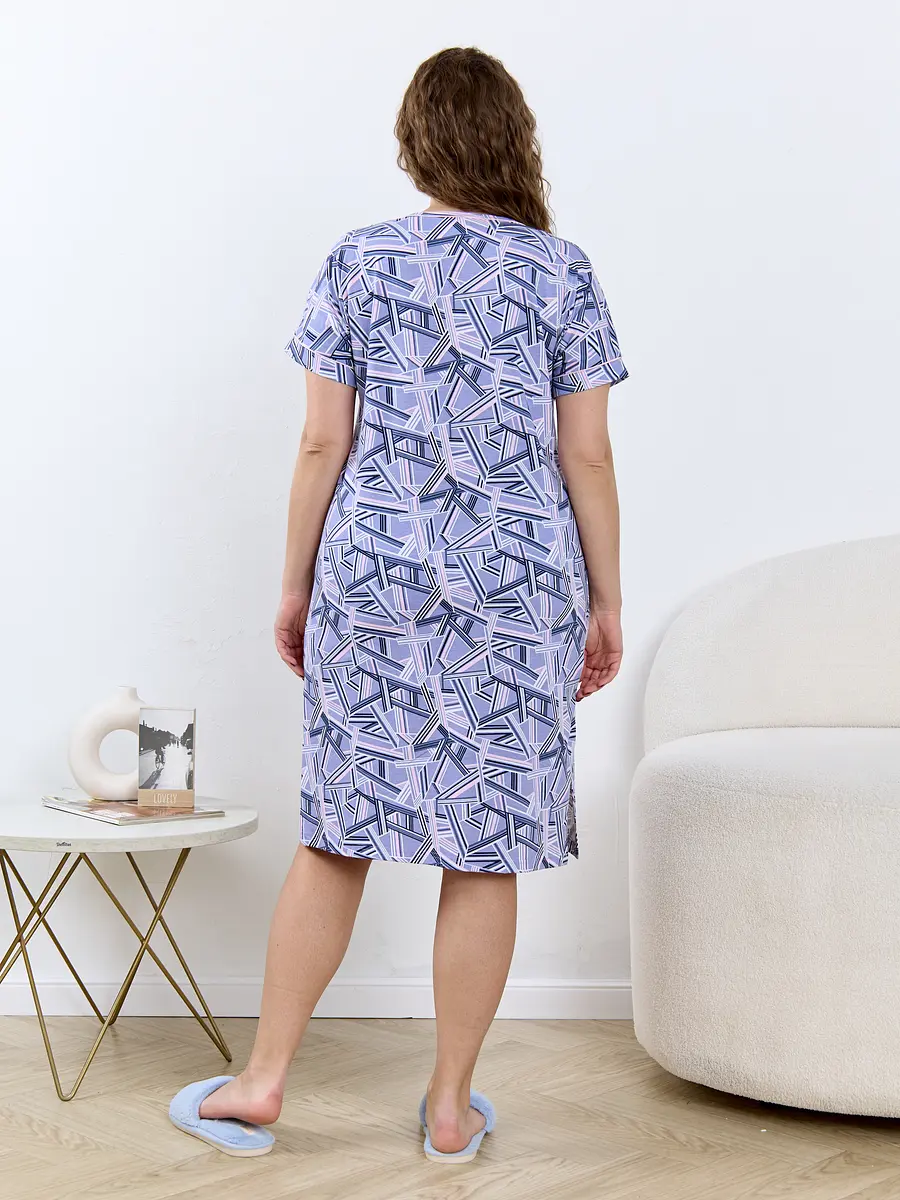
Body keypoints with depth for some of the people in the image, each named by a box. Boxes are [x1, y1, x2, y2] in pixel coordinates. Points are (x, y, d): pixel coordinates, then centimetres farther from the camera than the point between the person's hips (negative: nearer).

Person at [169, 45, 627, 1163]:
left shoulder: (356, 263, 1)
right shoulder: (562, 273, 0)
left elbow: (322, 445, 0)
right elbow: (586, 456, -2)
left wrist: (295, 585, 9)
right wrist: (606, 603, 7)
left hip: (371, 570, 1)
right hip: (519, 582, -1)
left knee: (339, 831, 10)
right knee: (485, 850, 6)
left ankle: (265, 1077, 18)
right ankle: (451, 1105, 16)